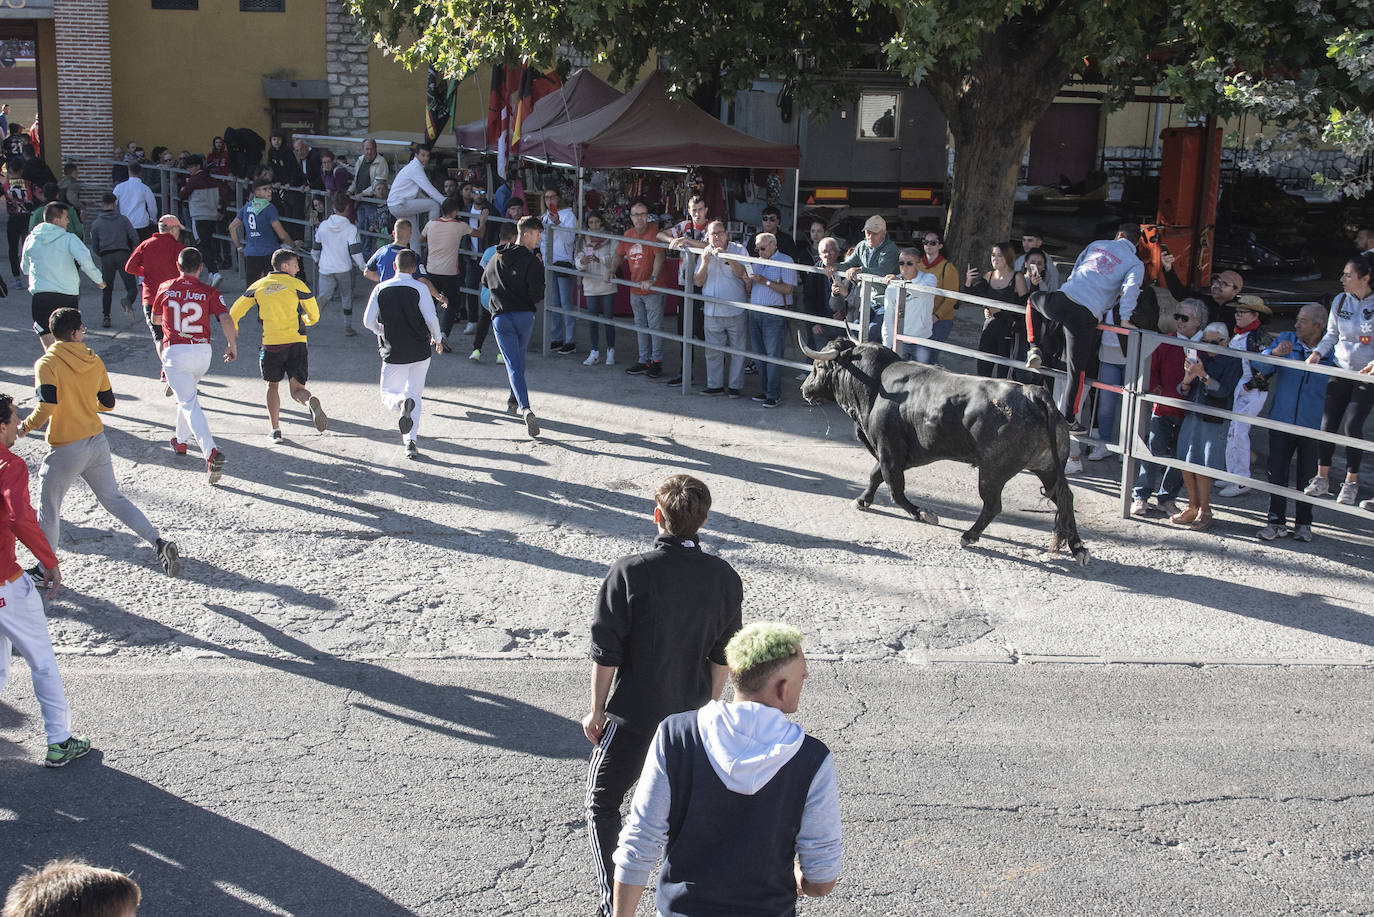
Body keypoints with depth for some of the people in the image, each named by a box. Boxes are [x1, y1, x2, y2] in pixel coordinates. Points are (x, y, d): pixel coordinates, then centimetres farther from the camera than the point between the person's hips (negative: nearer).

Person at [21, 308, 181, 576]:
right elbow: (108, 403, 8)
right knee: (113, 499, 17)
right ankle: (159, 543, 5)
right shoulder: (94, 361, 1)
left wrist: (25, 427, -6)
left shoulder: (46, 364, -14)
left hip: (65, 450, -5)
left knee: (48, 509, 11)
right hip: (97, 442, 5)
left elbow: (46, 407, -23)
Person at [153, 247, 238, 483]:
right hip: (202, 351, 3)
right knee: (188, 394, 28)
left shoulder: (166, 288, 2)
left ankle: (211, 452, -26)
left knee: (189, 403, -9)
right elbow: (226, 319, -13)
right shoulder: (209, 292, -1)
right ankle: (181, 440, 42)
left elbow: (155, 319, 16)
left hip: (174, 351, -3)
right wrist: (232, 345, 0)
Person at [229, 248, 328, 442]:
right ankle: (311, 402, -34)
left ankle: (275, 430, 16)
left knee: (272, 386, 21)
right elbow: (314, 316, 8)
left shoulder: (257, 286, 10)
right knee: (297, 390, 1)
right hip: (296, 343, -1)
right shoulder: (297, 285, 3)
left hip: (270, 345, 1)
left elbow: (233, 314, 12)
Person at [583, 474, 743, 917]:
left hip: (633, 715, -4)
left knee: (602, 803, 13)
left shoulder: (629, 573, -19)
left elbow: (606, 654, -14)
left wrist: (596, 712, -1)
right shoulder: (725, 577, -7)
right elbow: (722, 657, 3)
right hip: (691, 714, 4)